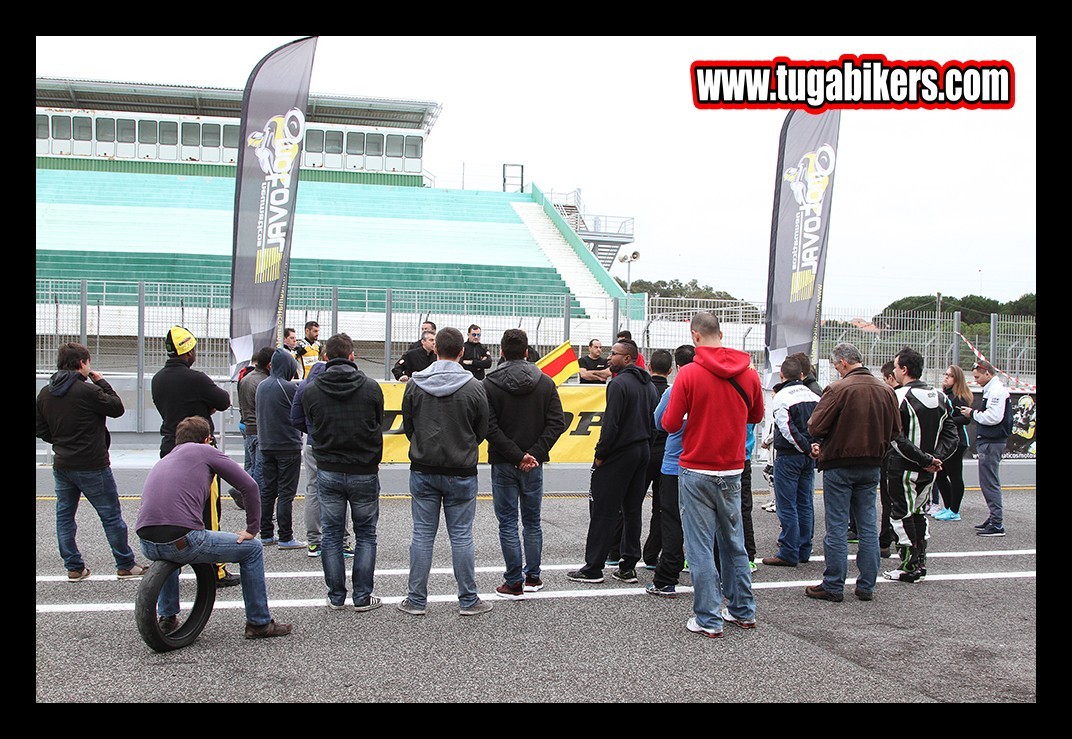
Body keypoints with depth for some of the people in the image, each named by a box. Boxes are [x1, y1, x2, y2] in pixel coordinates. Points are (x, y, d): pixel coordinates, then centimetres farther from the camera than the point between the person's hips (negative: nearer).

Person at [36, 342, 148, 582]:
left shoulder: (44, 393, 4)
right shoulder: (87, 390, -18)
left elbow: (41, 431, 9)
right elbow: (117, 408, -7)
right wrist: (102, 382, 1)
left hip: (61, 465, 6)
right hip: (92, 466, -6)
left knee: (64, 515, 14)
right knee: (111, 515, 5)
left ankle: (73, 567, 16)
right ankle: (125, 565, 13)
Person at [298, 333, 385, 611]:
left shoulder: (310, 389, -4)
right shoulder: (371, 387, -7)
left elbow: (311, 427, 6)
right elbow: (378, 428, 3)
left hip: (328, 471, 1)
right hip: (365, 471, -1)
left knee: (331, 535, 11)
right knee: (365, 535, 10)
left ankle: (336, 597, 15)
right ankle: (362, 597, 10)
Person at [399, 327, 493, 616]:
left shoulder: (415, 385, -4)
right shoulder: (474, 387, -9)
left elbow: (407, 427, 5)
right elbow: (483, 430, 1)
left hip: (423, 470, 2)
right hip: (461, 473, -1)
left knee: (422, 536, 7)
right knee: (461, 537, 6)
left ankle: (417, 600, 13)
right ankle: (468, 600, 13)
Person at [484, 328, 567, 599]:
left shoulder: (490, 384, -7)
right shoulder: (546, 383, 2)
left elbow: (490, 427, -15)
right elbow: (557, 422, -6)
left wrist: (516, 455, -14)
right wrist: (535, 453, -10)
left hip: (503, 465, -3)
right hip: (534, 465, 3)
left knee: (508, 524, 3)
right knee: (532, 522, 16)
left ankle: (514, 583, 5)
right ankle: (533, 577, 21)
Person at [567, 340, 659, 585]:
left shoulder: (619, 384, -14)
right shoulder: (649, 385, 14)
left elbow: (611, 424, -19)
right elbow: (654, 423, 15)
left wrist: (600, 454, -13)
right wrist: (645, 447, 16)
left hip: (619, 454, -9)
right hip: (643, 452, 9)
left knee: (603, 511, -4)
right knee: (633, 510, 12)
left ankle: (593, 568, 0)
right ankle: (628, 567, 15)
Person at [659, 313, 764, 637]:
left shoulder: (689, 374, -14)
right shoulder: (749, 374, 0)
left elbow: (670, 424, -11)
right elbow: (756, 416, 15)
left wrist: (682, 401, 8)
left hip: (696, 473, -5)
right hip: (732, 472, 5)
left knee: (700, 547, 2)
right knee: (734, 543, 18)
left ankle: (709, 619, 5)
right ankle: (743, 611, 26)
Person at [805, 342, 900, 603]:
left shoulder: (839, 389, -16)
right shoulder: (886, 390, 3)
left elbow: (815, 427, -16)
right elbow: (895, 430, 10)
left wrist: (820, 444, 5)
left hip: (839, 465, -5)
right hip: (872, 466, 5)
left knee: (836, 528, 1)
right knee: (868, 526, 11)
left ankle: (833, 586, 6)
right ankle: (867, 586, 16)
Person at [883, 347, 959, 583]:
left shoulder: (898, 397, -15)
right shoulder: (939, 397, 7)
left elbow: (896, 438, -21)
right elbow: (951, 434, 5)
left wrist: (924, 459, -17)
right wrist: (935, 458, -3)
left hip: (903, 468, -7)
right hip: (928, 469, 7)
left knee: (902, 515, 3)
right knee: (918, 513, 19)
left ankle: (909, 567, 7)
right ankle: (920, 562, 23)